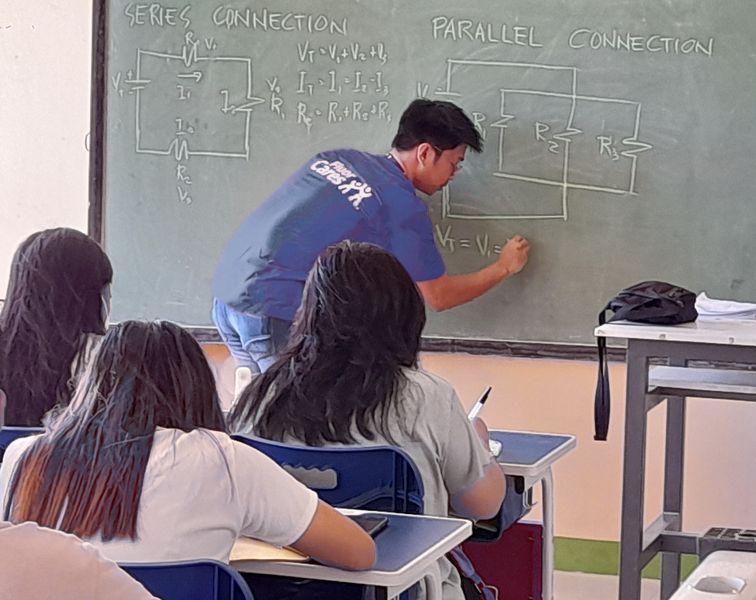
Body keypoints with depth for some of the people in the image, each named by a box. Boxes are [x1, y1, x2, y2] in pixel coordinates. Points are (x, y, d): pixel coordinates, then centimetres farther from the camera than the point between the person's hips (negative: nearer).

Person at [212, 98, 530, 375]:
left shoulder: (336, 158, 13)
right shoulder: (404, 207, -6)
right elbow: (438, 296, 3)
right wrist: (503, 267, 18)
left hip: (225, 292, 8)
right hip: (272, 314, -8)